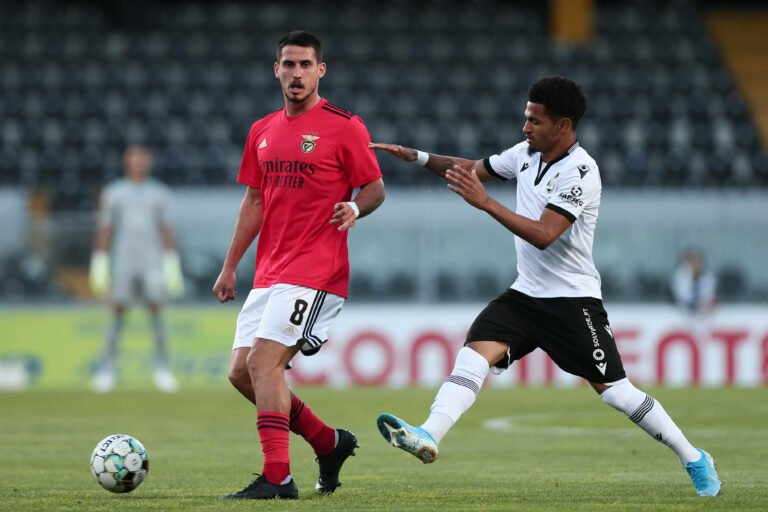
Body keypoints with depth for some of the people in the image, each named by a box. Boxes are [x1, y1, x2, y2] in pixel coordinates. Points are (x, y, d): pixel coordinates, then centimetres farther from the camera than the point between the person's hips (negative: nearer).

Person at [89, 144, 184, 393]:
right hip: (123, 263, 0)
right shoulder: (112, 193, 7)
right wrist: (99, 265, 0)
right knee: (118, 314, -3)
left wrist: (172, 265, 6)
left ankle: (163, 369, -7)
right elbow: (104, 230, 6)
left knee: (156, 310, -11)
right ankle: (106, 369, 6)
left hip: (152, 263, 0)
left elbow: (167, 231, 11)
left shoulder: (160, 193, 10)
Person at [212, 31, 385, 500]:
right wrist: (230, 267, 18)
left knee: (263, 360, -18)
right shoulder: (262, 132, 15)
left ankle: (278, 478, -15)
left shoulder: (344, 127, -5)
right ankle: (329, 442, 20)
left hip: (315, 272, -8)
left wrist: (355, 208, -25)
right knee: (242, 371, 4)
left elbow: (376, 187, -2)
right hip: (269, 274, 8)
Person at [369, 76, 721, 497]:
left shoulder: (579, 172, -20)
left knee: (613, 389, -4)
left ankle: (694, 459, 11)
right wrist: (416, 157, 8)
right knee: (475, 352, -16)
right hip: (525, 294, 7)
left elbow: (543, 235, -28)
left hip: (572, 300, -7)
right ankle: (428, 437, -32)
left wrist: (484, 202, -31)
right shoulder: (527, 153, 4)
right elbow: (473, 169, 20)